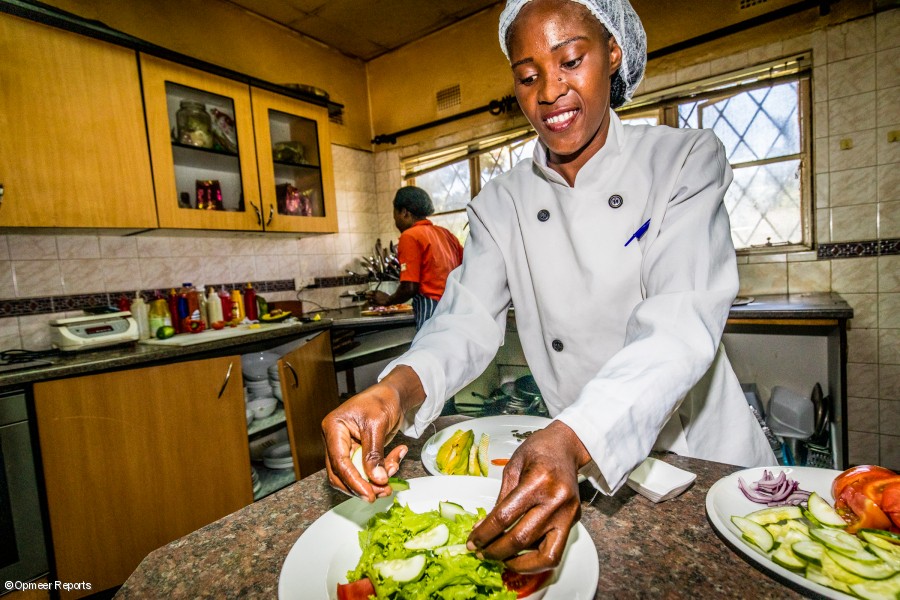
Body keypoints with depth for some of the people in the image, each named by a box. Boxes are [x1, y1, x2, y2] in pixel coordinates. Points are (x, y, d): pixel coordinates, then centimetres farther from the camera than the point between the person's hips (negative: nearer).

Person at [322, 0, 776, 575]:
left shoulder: (686, 159, -9)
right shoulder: (500, 204, -2)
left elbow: (683, 321, -23)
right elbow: (468, 320, -11)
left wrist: (572, 439, -40)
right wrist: (398, 388, -32)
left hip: (704, 454, 0)